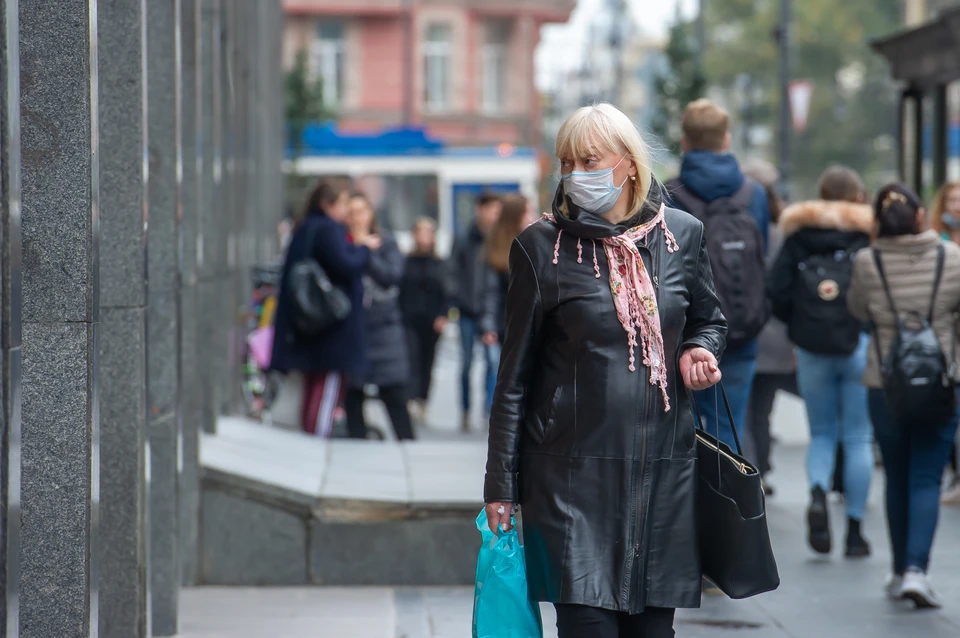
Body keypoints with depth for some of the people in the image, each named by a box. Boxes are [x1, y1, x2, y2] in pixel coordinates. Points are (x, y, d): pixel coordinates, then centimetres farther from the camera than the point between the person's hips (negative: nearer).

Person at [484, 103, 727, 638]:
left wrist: (697, 351, -2)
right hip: (574, 469, -2)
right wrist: (501, 484, 1)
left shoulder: (683, 235, 6)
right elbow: (516, 374, 3)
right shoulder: (542, 247, 0)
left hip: (665, 468, 3)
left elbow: (709, 320, 23)